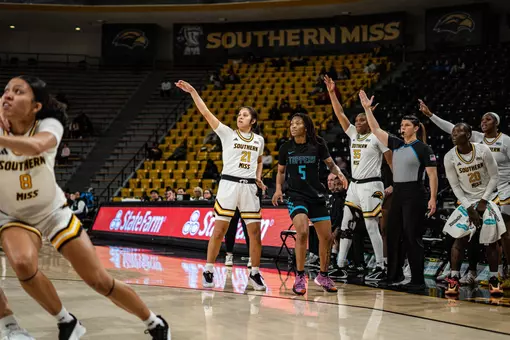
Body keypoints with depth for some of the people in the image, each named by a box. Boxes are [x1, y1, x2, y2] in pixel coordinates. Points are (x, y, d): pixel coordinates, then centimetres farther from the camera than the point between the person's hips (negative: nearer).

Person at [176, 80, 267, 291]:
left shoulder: (258, 139, 12)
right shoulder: (227, 134, 2)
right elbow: (206, 113, -5)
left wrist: (258, 178, 10)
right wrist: (193, 92, -11)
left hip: (249, 187, 3)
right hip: (228, 184, -3)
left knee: (255, 233, 2)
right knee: (219, 231, -4)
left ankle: (255, 274, 15)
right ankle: (208, 272, 8)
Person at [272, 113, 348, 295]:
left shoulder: (318, 144, -2)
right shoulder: (286, 148, 1)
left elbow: (331, 164, 6)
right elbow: (281, 171, 12)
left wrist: (340, 174, -14)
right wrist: (278, 188, -4)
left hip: (317, 195, 2)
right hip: (296, 196, -2)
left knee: (326, 237, 4)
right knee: (302, 232, -24)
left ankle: (323, 276, 25)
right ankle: (300, 277, -12)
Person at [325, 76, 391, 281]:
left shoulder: (377, 138, -7)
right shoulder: (353, 135, 12)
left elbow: (391, 159, -6)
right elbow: (340, 114, 9)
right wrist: (331, 92, 1)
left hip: (371, 186, -7)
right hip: (354, 185, 7)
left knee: (372, 227, -5)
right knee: (346, 225, 5)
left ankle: (381, 268, 3)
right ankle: (341, 266, 10)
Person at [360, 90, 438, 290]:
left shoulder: (423, 148, -6)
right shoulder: (396, 144, 12)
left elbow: (432, 175, -8)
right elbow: (375, 129, 12)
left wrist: (433, 199, -16)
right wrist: (367, 108, 5)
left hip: (414, 195, -7)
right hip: (398, 193, 7)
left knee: (412, 237, -6)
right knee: (393, 235, 10)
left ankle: (418, 280, 0)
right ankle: (395, 274, 22)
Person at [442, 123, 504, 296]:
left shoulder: (483, 150, -15)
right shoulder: (449, 157, -12)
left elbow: (494, 177, -7)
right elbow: (455, 186, -6)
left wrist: (484, 200, -13)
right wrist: (469, 207, -13)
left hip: (486, 199, 0)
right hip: (467, 201, 0)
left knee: (491, 240, -1)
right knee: (460, 239, -8)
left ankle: (493, 279, 11)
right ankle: (454, 280, -3)